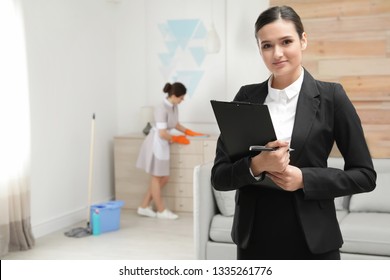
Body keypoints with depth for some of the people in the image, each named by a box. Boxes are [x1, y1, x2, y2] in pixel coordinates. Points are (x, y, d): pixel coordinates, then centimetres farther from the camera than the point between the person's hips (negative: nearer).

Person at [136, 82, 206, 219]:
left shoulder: (174, 107, 4)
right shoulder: (162, 109, -23)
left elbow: (176, 124, 21)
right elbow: (162, 134, -23)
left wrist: (190, 133, 12)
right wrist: (176, 139, -8)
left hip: (163, 145, 9)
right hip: (156, 144, -9)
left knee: (163, 178, 12)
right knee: (157, 178, 6)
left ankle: (144, 207, 22)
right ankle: (161, 210, 19)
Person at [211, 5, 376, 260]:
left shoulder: (330, 96, -4)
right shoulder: (246, 97, 2)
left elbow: (365, 175, -2)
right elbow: (219, 176, 1)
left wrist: (305, 178, -16)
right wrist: (255, 166, -19)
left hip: (312, 241, -2)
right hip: (254, 240, 2)